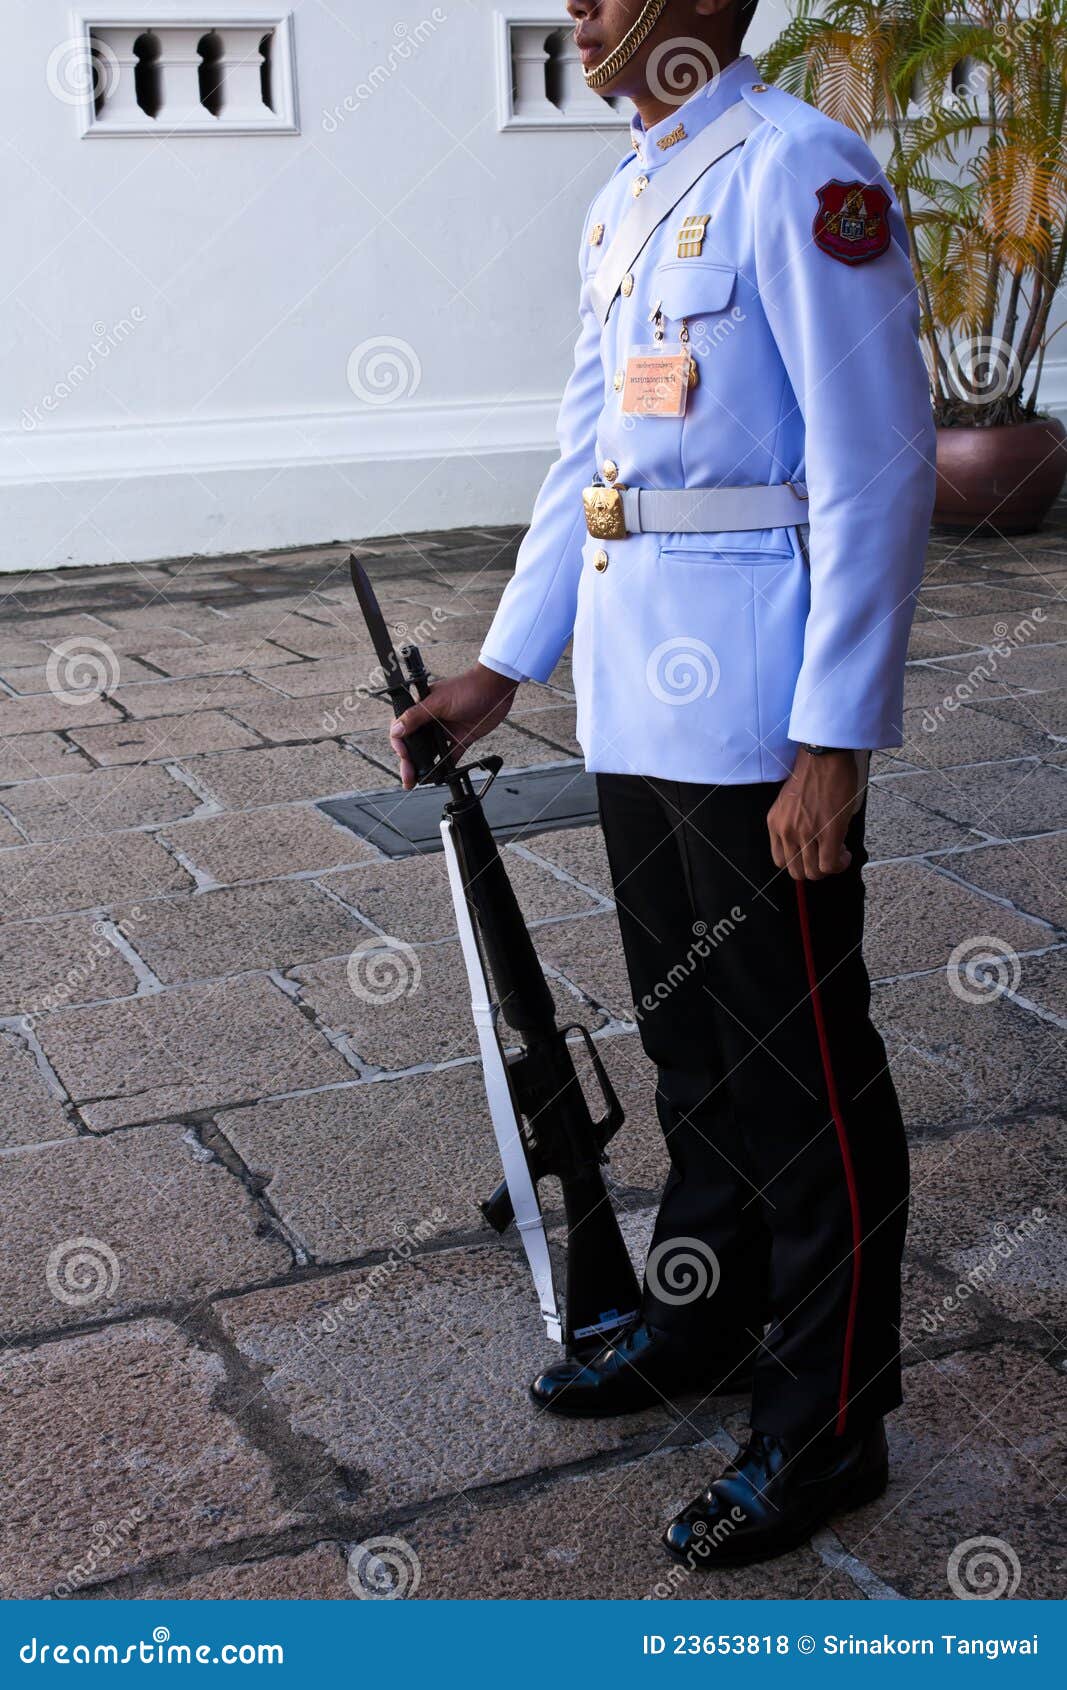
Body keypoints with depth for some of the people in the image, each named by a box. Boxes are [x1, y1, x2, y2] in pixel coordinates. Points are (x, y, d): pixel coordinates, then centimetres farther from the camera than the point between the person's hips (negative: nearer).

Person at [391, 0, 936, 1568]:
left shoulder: (798, 172, -11)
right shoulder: (624, 203, 16)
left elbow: (876, 470, -16)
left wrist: (833, 742, -19)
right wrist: (503, 670, 19)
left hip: (759, 710, -9)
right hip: (636, 700, 9)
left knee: (802, 1071, 2)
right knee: (687, 1036, 20)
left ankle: (825, 1426, 18)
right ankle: (701, 1319, 39)